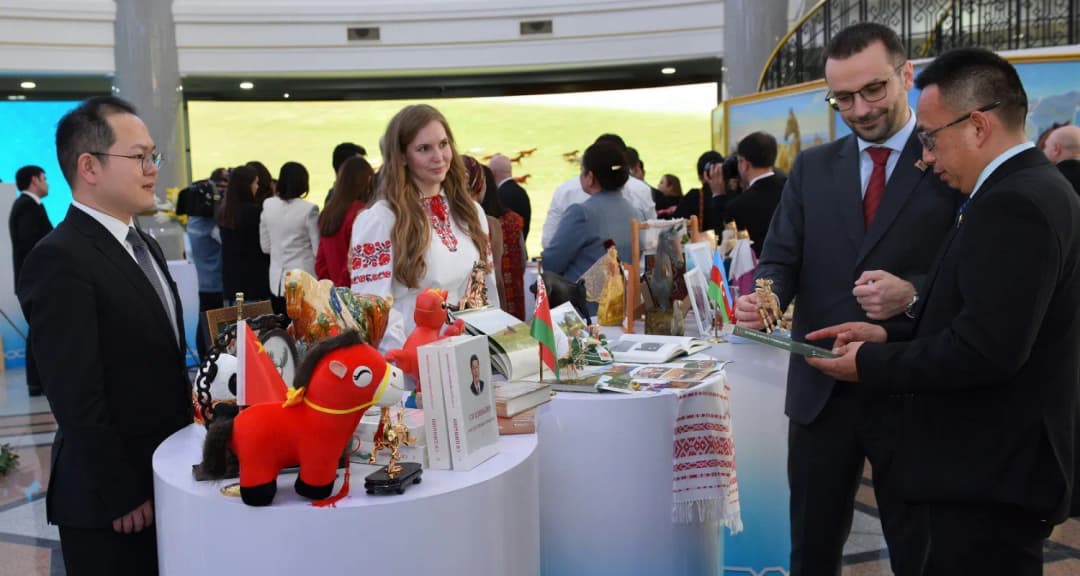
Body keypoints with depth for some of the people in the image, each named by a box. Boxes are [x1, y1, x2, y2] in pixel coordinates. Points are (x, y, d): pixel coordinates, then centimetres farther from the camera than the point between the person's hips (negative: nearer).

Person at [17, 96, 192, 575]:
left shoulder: (143, 245, 11)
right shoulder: (60, 260, -18)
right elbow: (77, 399, -21)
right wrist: (122, 497, -17)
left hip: (163, 478, 8)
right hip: (110, 499, -8)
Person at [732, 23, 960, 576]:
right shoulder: (811, 167, 8)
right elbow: (781, 258, 2)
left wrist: (914, 294, -25)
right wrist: (765, 295, -20)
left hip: (915, 391, -3)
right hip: (822, 388, 3)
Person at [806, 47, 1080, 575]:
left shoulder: (1013, 203, -20)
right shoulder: (1031, 190, 13)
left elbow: (986, 349, -27)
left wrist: (870, 364, -15)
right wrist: (890, 336, 7)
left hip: (987, 477, -10)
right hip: (994, 465, 10)